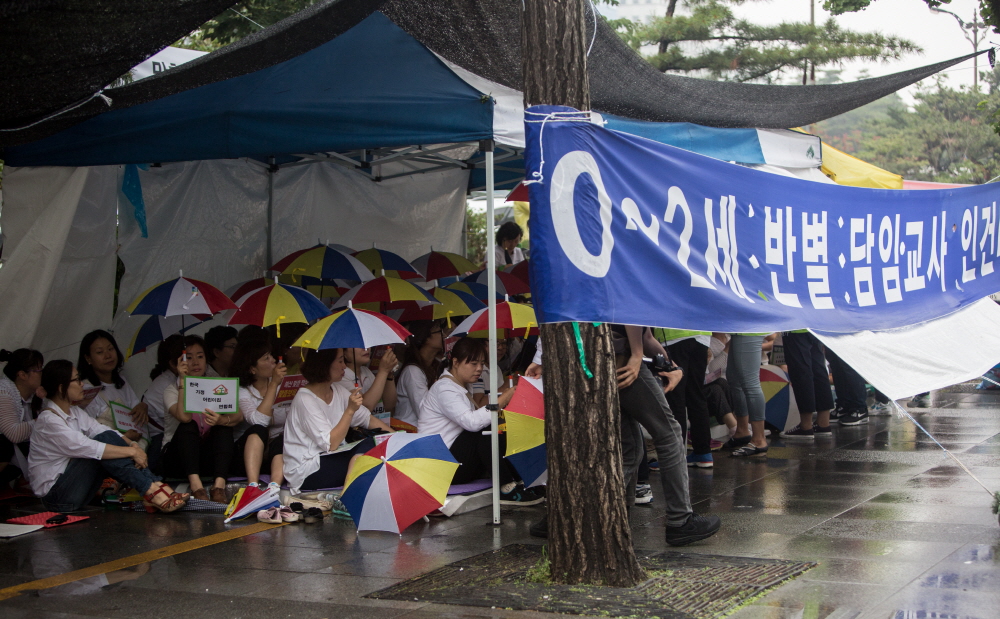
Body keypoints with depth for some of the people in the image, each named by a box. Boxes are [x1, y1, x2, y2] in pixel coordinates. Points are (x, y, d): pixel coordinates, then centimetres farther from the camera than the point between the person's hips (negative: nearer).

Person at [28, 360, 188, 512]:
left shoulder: (75, 413, 12)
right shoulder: (48, 421, -17)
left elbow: (102, 430, 2)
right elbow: (86, 447, -27)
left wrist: (132, 445, -17)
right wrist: (131, 452, -25)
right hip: (55, 496, -8)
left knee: (108, 438, -10)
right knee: (103, 441, -22)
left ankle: (156, 486, -21)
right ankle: (152, 491, -27)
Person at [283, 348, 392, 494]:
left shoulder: (338, 390, 7)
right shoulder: (305, 400, -17)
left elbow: (368, 419, 11)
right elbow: (331, 444, -22)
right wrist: (350, 410, -28)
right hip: (307, 473, -8)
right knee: (367, 448, -23)